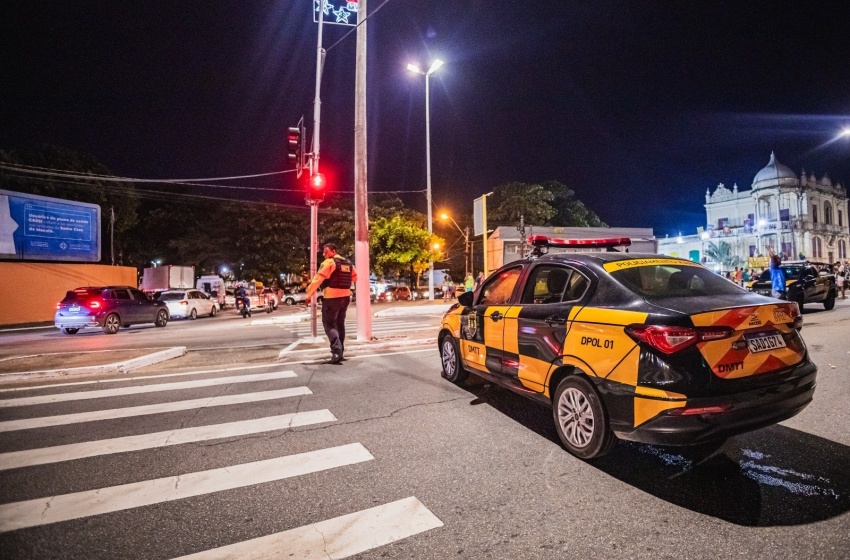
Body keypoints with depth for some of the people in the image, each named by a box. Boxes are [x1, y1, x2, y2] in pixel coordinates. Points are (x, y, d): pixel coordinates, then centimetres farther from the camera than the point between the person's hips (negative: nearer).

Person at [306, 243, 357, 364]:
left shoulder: (329, 263, -10)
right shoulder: (348, 263, 11)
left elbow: (317, 279, -14)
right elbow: (355, 278, 24)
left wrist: (309, 294, -8)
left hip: (331, 298, -7)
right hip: (345, 297, 7)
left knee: (329, 324, 0)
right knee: (340, 323, 18)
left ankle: (337, 350, -16)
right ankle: (340, 351, 22)